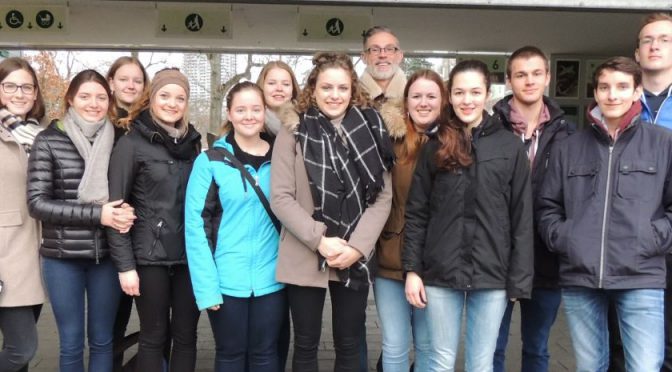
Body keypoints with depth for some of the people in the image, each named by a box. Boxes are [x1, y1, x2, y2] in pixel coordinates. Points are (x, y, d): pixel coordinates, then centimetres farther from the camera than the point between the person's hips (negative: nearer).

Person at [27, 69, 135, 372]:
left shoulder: (117, 141, 3)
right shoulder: (48, 141, -3)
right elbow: (37, 202, -9)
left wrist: (126, 213, -12)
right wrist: (97, 214, -18)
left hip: (106, 255, 2)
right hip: (63, 256, -2)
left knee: (102, 341, 12)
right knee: (71, 343, 8)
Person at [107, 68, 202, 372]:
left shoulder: (192, 141, 11)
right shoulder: (132, 143, -3)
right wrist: (125, 265, -12)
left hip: (189, 255, 4)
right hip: (150, 256, -4)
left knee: (186, 336, 9)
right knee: (154, 337, 5)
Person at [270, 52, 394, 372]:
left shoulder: (369, 131, 4)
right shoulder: (294, 132, -1)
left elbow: (383, 196, 1)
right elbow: (280, 197, -6)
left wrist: (358, 246, -11)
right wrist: (320, 240, -15)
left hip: (355, 258, 2)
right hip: (304, 258, -1)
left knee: (349, 346, 13)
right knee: (306, 345, 11)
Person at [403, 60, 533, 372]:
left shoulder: (510, 147, 1)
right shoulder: (435, 147, 4)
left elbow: (522, 219, -1)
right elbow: (416, 213, 3)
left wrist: (519, 279, -4)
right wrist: (412, 269, -3)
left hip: (492, 275, 0)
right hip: (441, 273, 1)